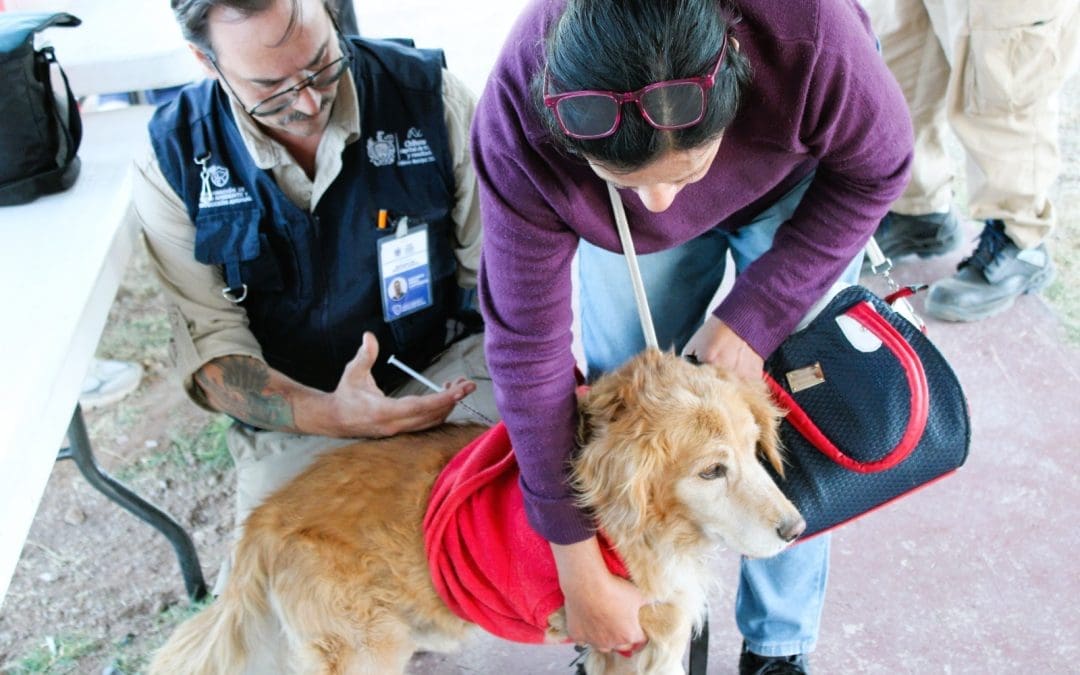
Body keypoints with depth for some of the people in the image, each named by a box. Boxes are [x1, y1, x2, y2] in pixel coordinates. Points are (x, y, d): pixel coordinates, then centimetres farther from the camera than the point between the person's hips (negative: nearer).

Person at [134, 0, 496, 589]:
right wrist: (329, 415, -29)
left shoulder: (427, 93, -10)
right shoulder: (174, 163, -9)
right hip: (295, 412, 0)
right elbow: (212, 349, -9)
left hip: (446, 368, 1)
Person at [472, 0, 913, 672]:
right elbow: (526, 340, -31)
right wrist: (579, 569, -25)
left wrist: (752, 316, -26)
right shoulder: (519, 121, -37)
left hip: (801, 179, 0)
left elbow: (877, 169, -18)